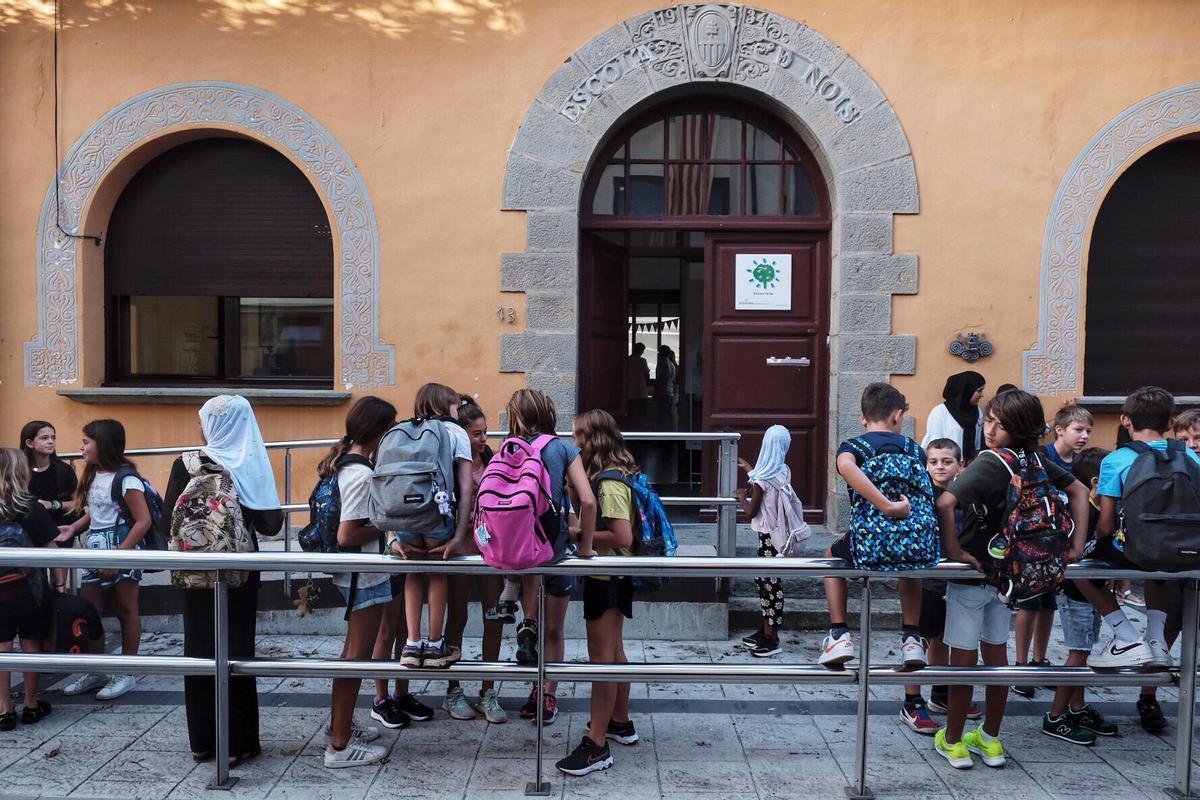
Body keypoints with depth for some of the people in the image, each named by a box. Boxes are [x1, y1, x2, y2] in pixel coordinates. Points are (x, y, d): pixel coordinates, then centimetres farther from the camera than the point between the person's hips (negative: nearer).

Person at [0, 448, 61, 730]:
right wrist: (60, 583, -2)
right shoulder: (29, 507, -8)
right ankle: (32, 706, 17)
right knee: (31, 645, 9)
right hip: (29, 588, -2)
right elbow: (51, 549, -9)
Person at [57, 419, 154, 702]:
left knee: (126, 612, 5)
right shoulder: (93, 475, 8)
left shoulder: (125, 478, -17)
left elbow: (143, 521, -19)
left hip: (122, 552, -8)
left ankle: (127, 673, 16)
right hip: (96, 552, 8)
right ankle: (95, 671, 24)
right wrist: (73, 529, 1)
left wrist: (118, 556, -22)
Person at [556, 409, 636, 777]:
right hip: (612, 576, 10)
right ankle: (620, 722, 33)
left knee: (601, 658, -5)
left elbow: (622, 537, -27)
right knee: (613, 651, 20)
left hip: (606, 577, -10)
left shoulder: (609, 482, -21)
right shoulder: (611, 474, 9)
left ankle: (597, 745, 2)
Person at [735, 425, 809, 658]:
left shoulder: (762, 479, -21)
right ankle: (766, 629, 25)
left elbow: (750, 512, -13)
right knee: (763, 580, 17)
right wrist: (748, 467, 37)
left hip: (769, 537, -8)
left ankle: (772, 639, 4)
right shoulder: (783, 472, 2)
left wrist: (741, 497, 6)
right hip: (779, 534, 8)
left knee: (770, 582, -2)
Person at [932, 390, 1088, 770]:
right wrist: (1077, 546, 11)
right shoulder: (1036, 460, -1)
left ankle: (953, 742, 18)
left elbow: (944, 503, -36)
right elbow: (1078, 491, 12)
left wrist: (952, 549, -24)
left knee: (963, 657, 5)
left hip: (973, 572, -7)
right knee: (996, 652, 17)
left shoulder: (990, 462, -23)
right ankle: (990, 740, 30)